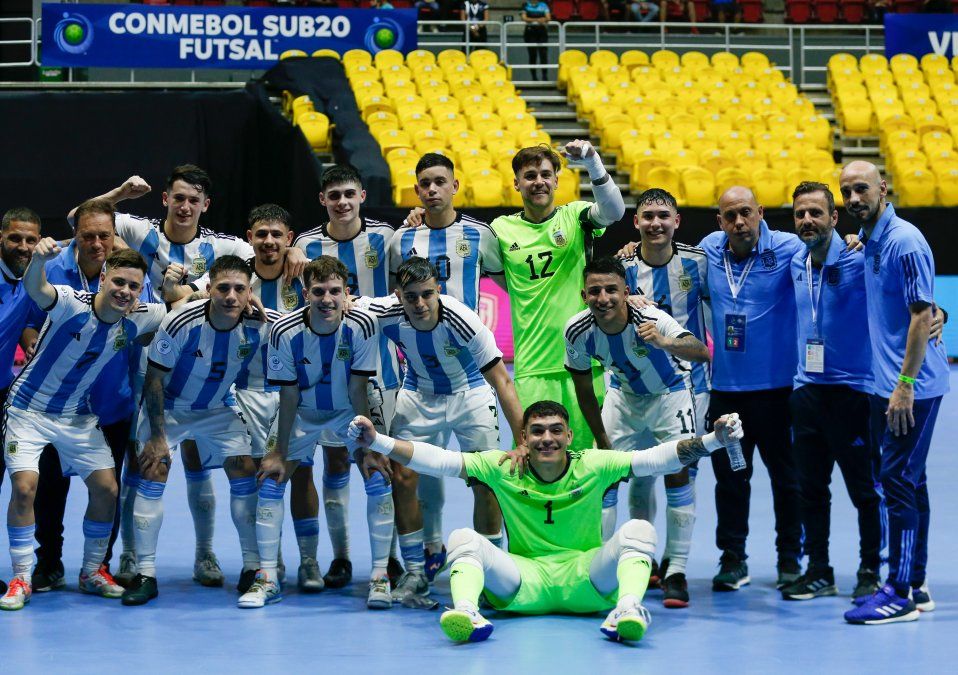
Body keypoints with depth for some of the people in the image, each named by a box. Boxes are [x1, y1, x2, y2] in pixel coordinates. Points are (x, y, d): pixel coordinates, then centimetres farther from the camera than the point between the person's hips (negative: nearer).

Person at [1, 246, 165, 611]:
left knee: (106, 489, -2)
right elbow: (35, 289, -47)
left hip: (77, 416, 5)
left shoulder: (135, 320, -9)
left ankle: (92, 571, 17)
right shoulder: (71, 304, -24)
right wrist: (38, 259, -67)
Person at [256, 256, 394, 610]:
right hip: (303, 415, 1)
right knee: (272, 478, -7)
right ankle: (267, 577, 5)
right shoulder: (285, 332, -24)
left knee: (378, 475, -16)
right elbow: (288, 395, -14)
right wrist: (280, 451, -10)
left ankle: (380, 576, -5)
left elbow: (357, 389, -18)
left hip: (348, 412, -1)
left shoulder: (362, 325, -25)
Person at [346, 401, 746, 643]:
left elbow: (658, 458, -10)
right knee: (462, 538, -20)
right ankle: (466, 613, -49)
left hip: (585, 578, -1)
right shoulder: (503, 468, 1)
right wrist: (376, 442, -17)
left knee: (639, 530, -22)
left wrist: (713, 440, -25)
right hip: (524, 578, 1)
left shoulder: (593, 466, -1)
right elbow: (439, 461, -6)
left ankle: (627, 610, -47)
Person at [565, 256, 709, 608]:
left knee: (677, 475, -13)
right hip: (624, 396, 3)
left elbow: (702, 352, -51)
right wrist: (602, 441, -7)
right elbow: (584, 390, -8)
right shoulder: (578, 331, -24)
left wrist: (664, 343, -70)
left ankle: (676, 572, -5)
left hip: (670, 393, -3)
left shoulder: (651, 320, -35)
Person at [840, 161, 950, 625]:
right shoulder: (867, 243, 12)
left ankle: (900, 594, -6)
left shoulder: (905, 242, -15)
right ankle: (916, 586, 18)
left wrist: (905, 384, -20)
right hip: (886, 384, 9)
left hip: (913, 386, -9)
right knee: (909, 482, 12)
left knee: (898, 480, -9)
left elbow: (923, 315, -18)